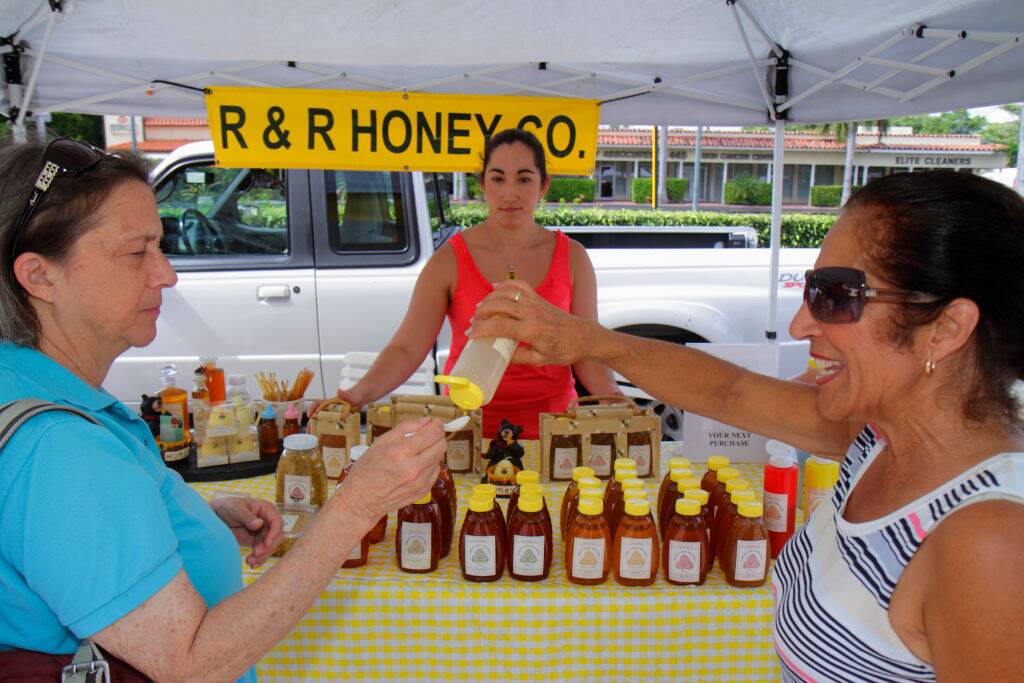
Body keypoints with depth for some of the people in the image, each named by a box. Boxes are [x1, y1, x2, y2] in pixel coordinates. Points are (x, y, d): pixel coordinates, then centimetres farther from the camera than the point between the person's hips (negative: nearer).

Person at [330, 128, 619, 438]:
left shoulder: (572, 257, 4)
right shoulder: (450, 260, -2)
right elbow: (406, 349, -7)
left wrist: (614, 398, -14)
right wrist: (358, 394, -24)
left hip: (550, 427, 1)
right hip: (468, 427, -1)